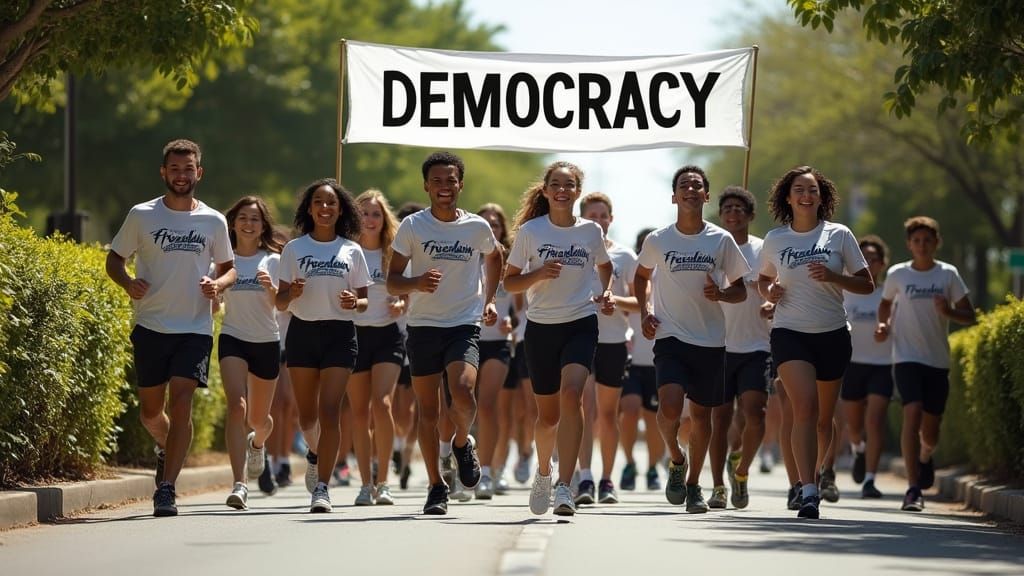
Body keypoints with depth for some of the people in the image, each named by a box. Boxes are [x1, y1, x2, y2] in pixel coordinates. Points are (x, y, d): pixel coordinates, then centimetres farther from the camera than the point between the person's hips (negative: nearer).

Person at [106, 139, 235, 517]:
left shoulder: (213, 222, 5)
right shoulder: (141, 216, 2)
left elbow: (229, 268, 17)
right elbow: (114, 260, 9)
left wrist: (218, 284, -7)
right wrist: (128, 283, -12)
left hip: (196, 329, -1)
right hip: (151, 326, 1)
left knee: (181, 402, -14)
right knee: (150, 410, 8)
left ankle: (166, 489, -14)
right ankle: (166, 448, 42)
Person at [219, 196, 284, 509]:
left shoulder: (273, 260, 2)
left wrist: (271, 287, -27)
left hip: (266, 342, 1)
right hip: (233, 339, -1)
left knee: (258, 418, 13)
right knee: (237, 406, -22)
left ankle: (257, 443, 52)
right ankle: (239, 484, -28)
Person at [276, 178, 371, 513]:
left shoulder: (351, 251, 5)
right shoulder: (294, 249, 4)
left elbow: (364, 302, 9)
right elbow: (280, 302, 4)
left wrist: (355, 302, -14)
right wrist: (291, 294, -18)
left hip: (340, 334, -1)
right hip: (302, 332, 1)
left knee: (329, 411, -12)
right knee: (307, 414, 8)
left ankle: (322, 487, -12)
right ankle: (315, 454, 41)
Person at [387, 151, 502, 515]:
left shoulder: (477, 227, 3)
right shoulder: (412, 227, -1)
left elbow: (494, 258, 26)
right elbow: (392, 282, -1)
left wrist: (490, 301, 18)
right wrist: (417, 283, -21)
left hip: (465, 325, -1)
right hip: (423, 325, 1)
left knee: (462, 394, -23)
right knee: (427, 410, 2)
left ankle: (463, 443, 9)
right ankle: (436, 488, 13)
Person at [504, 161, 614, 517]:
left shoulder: (591, 231, 3)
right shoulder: (530, 231, -1)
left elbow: (604, 265, 23)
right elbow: (509, 282, 3)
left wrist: (606, 292, 4)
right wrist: (538, 274, -15)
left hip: (581, 325, -1)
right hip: (541, 327, 1)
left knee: (571, 395, -24)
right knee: (548, 413, 7)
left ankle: (564, 488, -28)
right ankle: (543, 472, 40)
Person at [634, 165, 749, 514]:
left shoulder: (721, 241, 1)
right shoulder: (657, 241, 1)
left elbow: (740, 291, 8)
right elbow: (641, 276, 20)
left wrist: (721, 294, -13)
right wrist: (645, 312, 5)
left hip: (710, 341, 1)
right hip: (670, 337, -1)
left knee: (702, 413, 6)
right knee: (669, 406, -20)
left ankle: (694, 485, 22)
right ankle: (676, 461, 8)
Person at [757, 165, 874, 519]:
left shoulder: (839, 235, 2)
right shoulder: (774, 240, 6)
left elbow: (867, 285, 3)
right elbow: (763, 279, 22)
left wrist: (832, 276, -14)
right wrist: (768, 291, -2)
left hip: (832, 334, 1)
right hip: (790, 334, -1)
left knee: (824, 418, 9)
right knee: (805, 407, -20)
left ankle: (814, 475, 35)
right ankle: (808, 491, -25)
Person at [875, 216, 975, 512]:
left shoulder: (948, 274, 1)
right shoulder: (897, 274, 1)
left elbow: (969, 316, 5)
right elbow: (885, 304, 20)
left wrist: (948, 311, -16)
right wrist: (884, 325, -1)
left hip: (938, 360, 2)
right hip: (907, 357, -2)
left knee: (930, 429, 8)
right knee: (912, 414, -21)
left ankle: (925, 458, 46)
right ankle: (913, 490, -21)